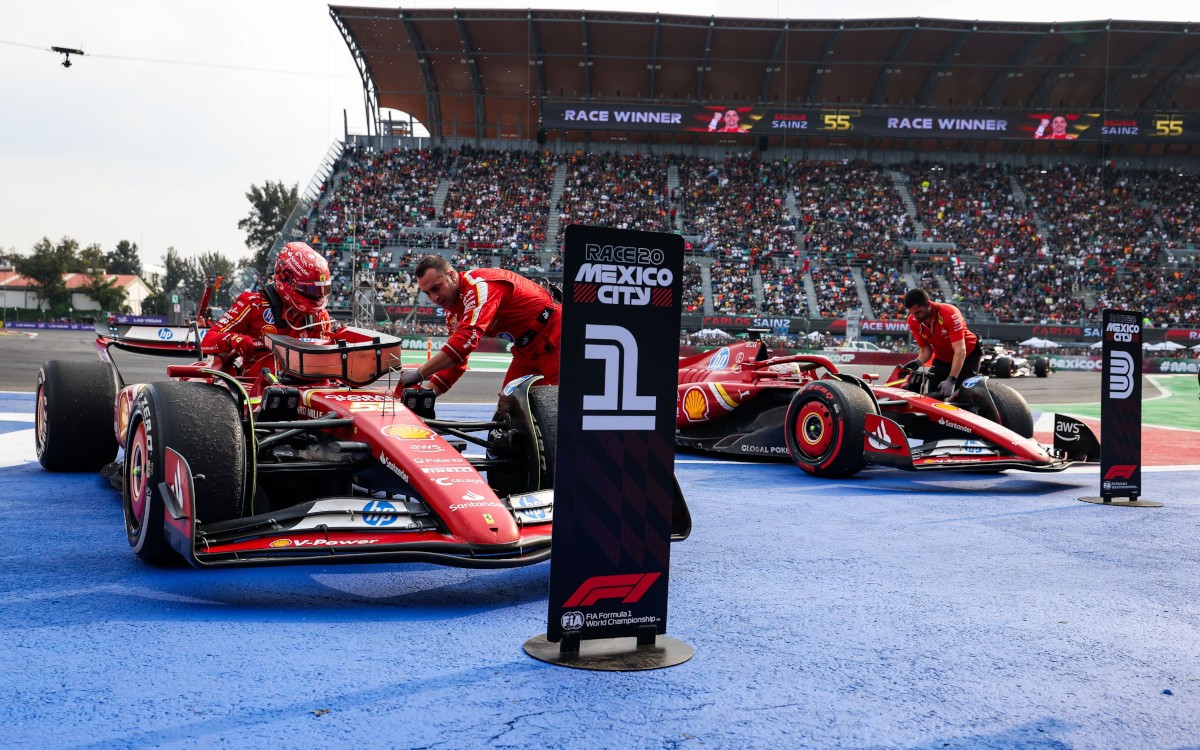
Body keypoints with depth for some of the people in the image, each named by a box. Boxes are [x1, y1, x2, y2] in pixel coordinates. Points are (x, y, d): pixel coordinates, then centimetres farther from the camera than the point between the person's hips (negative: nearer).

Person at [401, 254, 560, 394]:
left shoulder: (479, 284, -25)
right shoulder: (453, 311, 4)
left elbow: (467, 338, -37)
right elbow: (453, 359, 6)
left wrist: (420, 373, -35)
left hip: (553, 342, -9)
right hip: (528, 350, 9)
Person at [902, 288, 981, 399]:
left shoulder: (949, 313, -34)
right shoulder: (913, 321, -19)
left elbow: (960, 351, -38)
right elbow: (925, 349, -8)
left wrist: (951, 380, -47)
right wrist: (918, 362, -33)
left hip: (967, 354, -4)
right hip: (941, 358, 5)